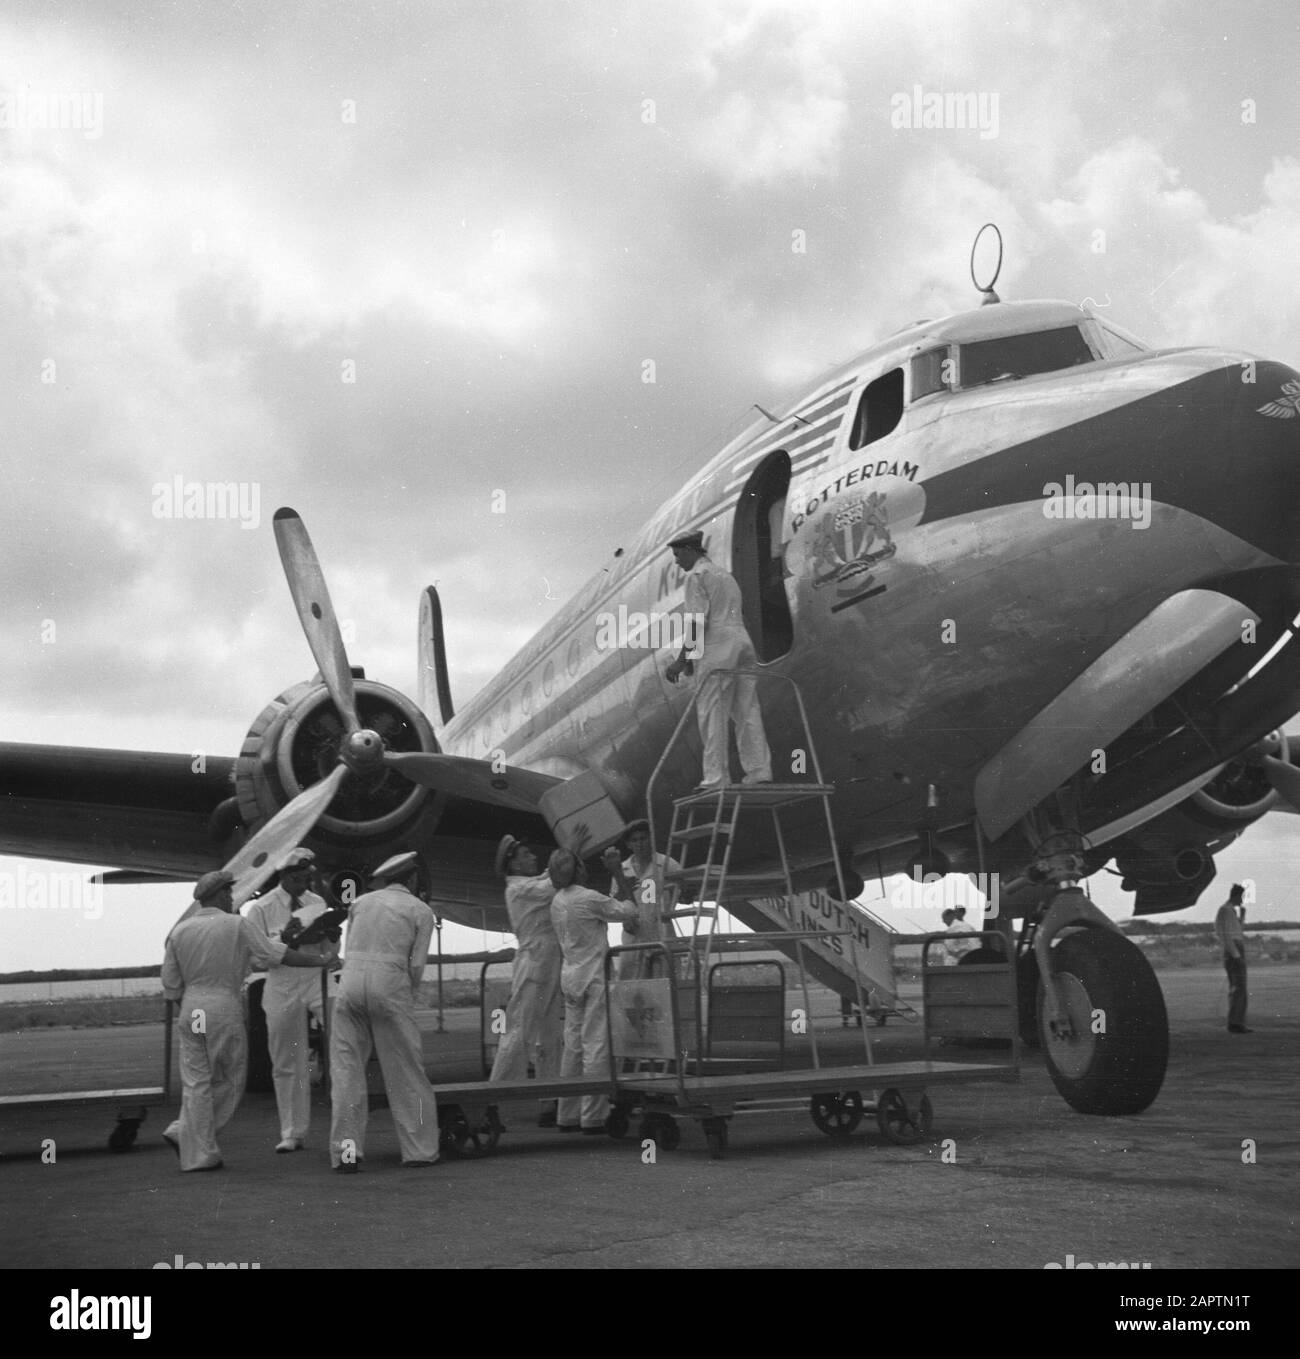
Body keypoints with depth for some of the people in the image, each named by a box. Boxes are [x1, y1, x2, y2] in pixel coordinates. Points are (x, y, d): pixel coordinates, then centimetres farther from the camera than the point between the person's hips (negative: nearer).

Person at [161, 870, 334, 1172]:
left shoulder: (180, 931, 5)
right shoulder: (237, 925, -6)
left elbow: (171, 985, 8)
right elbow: (276, 953, -7)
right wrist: (319, 960, 2)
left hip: (190, 1010, 5)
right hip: (224, 1010, -4)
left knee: (196, 1081, 8)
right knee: (228, 1080, 8)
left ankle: (198, 1153, 3)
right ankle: (184, 1133, -1)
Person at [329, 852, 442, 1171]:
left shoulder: (361, 902, 19)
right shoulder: (420, 911, 9)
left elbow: (349, 952, 16)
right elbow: (416, 966, 2)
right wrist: (407, 999, 14)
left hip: (350, 981, 3)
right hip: (390, 984, -3)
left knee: (346, 1067, 6)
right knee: (405, 1072, 5)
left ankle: (346, 1150, 1)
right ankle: (419, 1149, 10)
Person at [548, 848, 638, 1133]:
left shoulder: (557, 902, 10)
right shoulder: (588, 898, -14)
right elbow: (627, 912, -4)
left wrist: (616, 889, 26)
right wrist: (626, 898, 17)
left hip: (570, 977, 8)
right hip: (595, 976, -8)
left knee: (573, 1045, 11)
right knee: (596, 1045, -5)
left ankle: (568, 1115, 14)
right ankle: (593, 1116, -5)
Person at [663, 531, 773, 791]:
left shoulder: (696, 575, -1)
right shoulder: (725, 575, 27)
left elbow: (698, 621, -12)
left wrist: (682, 660, -12)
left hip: (717, 651, -8)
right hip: (743, 645, 9)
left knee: (713, 714, -8)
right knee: (747, 712, 5)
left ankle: (716, 778, -11)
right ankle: (759, 773, 1)